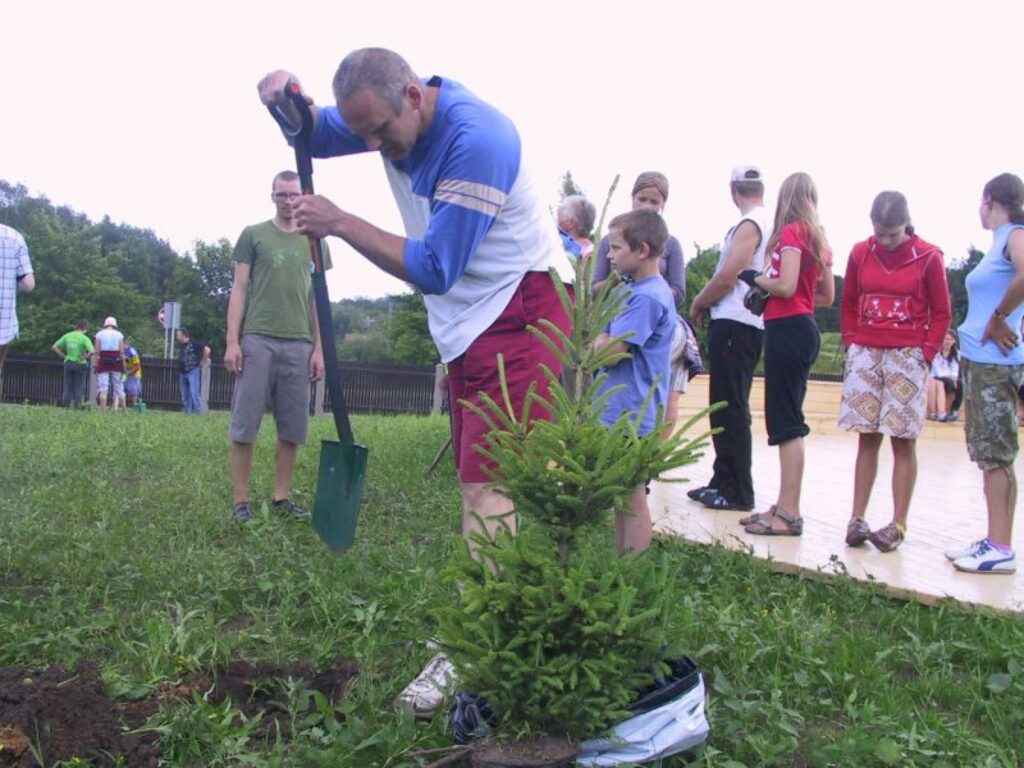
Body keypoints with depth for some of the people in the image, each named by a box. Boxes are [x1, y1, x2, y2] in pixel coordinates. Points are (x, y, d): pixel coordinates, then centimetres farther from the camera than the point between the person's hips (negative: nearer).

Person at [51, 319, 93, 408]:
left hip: (68, 363, 4)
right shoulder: (84, 338, -10)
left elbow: (54, 347, 5)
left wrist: (64, 356, 8)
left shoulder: (67, 336, 4)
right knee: (79, 388, 4)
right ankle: (77, 407, 4)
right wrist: (85, 357, -6)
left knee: (68, 387, 10)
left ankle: (66, 407, 9)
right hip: (80, 364, -4)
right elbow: (92, 351, -24)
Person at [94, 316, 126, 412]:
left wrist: (96, 365, 2)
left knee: (103, 388, -2)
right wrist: (124, 366, 4)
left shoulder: (99, 334, 4)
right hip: (116, 363, 1)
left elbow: (97, 352, -1)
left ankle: (103, 411, -9)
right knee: (118, 388, 8)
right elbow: (122, 352, 1)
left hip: (103, 363, -1)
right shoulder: (119, 335, 4)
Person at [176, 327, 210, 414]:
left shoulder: (194, 343, -9)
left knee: (194, 394, -14)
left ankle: (198, 413, -15)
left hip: (193, 371, -9)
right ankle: (187, 413, 14)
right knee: (185, 396, 9)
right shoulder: (181, 346, 16)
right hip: (182, 373, 9)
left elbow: (207, 350, -16)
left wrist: (202, 362, -10)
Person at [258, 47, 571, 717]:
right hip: (467, 328, 9)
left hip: (517, 322, -9)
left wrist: (341, 224, -15)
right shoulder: (397, 114, 5)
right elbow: (315, 135, 22)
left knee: (488, 489, -14)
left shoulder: (476, 139, -23)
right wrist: (285, 100, -1)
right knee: (484, 486, 9)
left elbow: (434, 268, -22)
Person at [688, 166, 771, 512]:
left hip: (734, 323, -10)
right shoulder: (768, 224, 15)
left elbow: (727, 277, -17)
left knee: (730, 409, -6)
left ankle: (738, 491, -3)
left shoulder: (749, 226, -13)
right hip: (746, 323, 10)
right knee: (727, 406, 14)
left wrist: (698, 303, -1)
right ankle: (724, 481, 21)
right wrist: (707, 302, 16)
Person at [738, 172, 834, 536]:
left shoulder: (791, 232, -9)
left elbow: (786, 286, -20)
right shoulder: (817, 237, 15)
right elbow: (827, 296, 19)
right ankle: (786, 507, 18)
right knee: (787, 420, 12)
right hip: (804, 329, 9)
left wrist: (756, 279, -2)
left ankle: (789, 514, -6)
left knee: (786, 422, -8)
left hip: (787, 330, -9)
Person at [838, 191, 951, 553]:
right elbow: (848, 305, 13)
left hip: (907, 357, -3)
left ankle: (898, 525, 3)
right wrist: (851, 345, 4)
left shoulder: (927, 257, -3)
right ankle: (857, 519, 8)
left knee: (903, 441, 0)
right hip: (865, 355, 3)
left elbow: (941, 313, 1)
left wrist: (926, 354, -6)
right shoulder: (860, 254, 4)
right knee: (867, 438, 5)